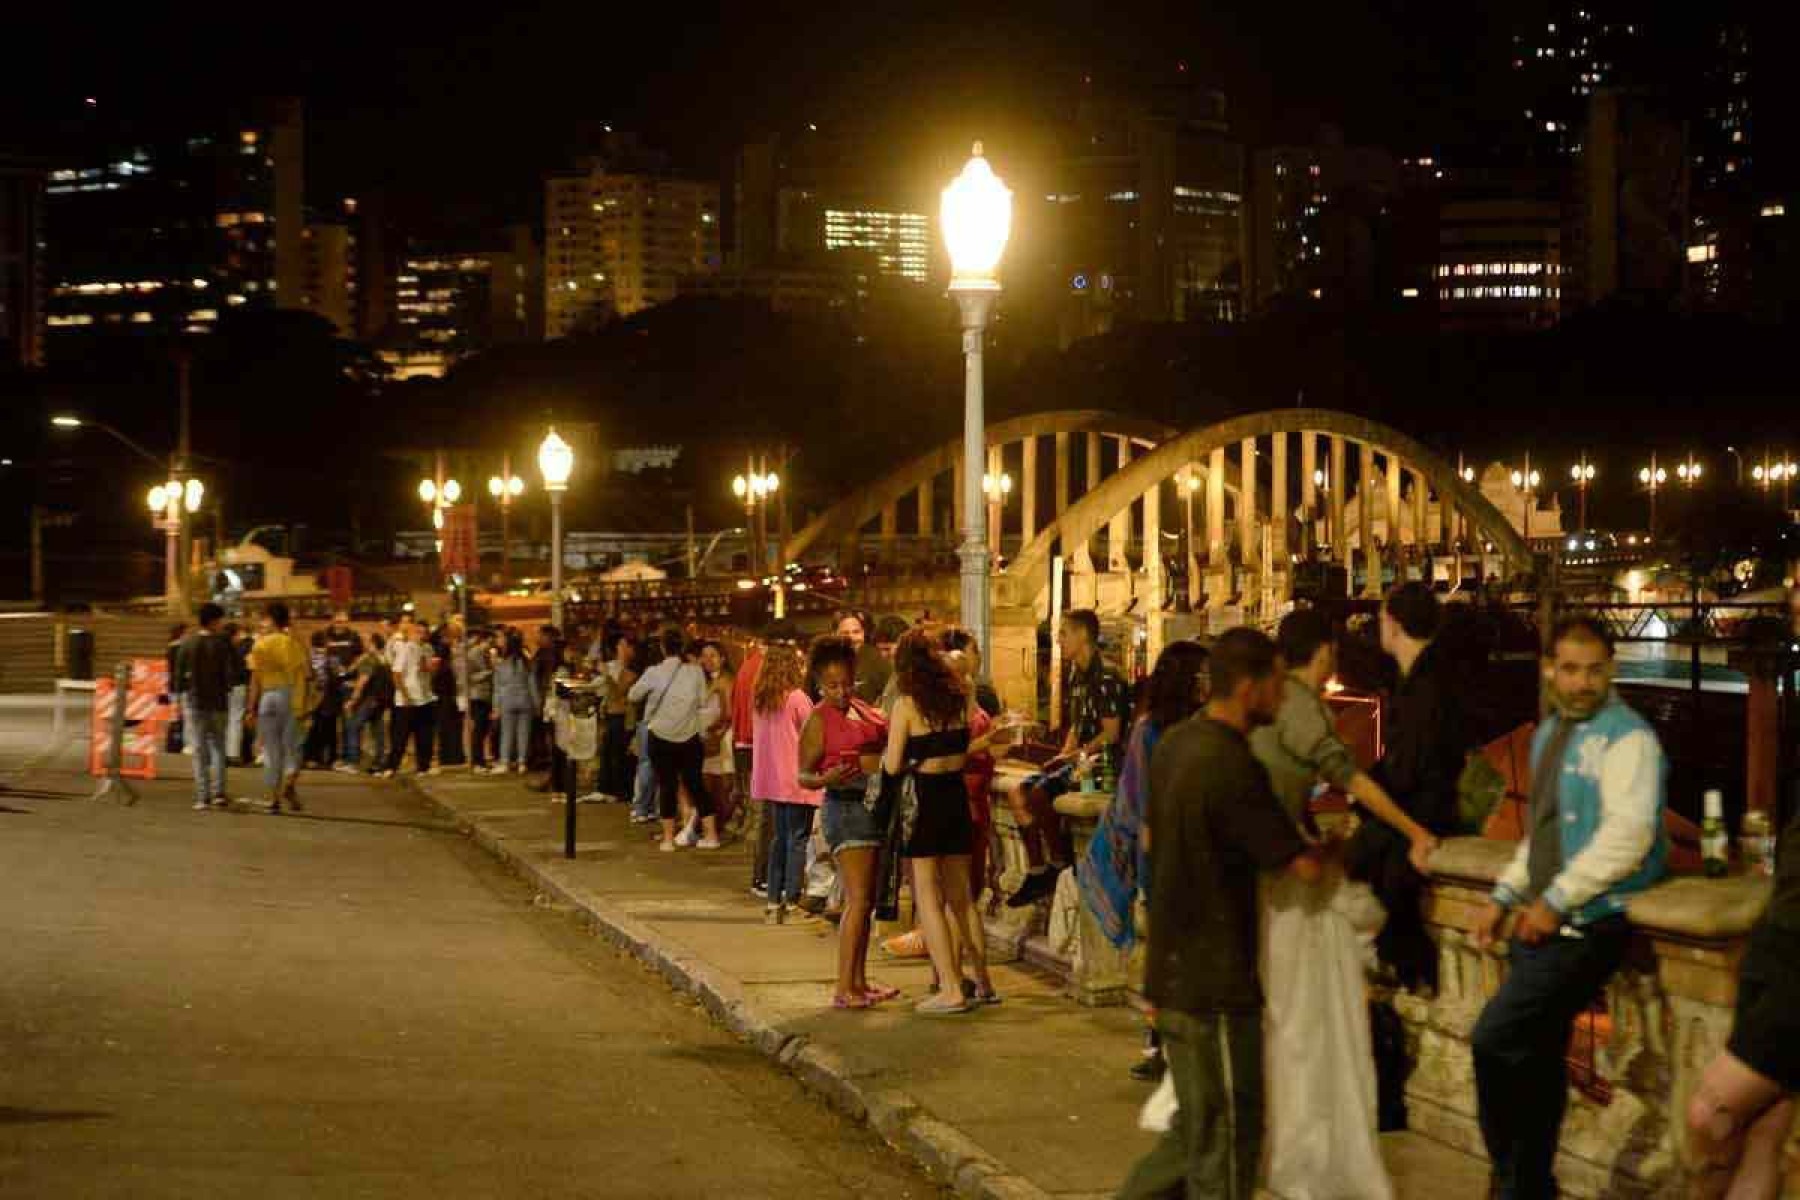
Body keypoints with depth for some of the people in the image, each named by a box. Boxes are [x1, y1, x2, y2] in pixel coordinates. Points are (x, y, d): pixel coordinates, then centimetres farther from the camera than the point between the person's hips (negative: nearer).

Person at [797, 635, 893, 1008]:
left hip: (875, 805, 8)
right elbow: (804, 774, -9)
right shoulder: (819, 719, -8)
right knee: (858, 900, -13)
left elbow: (884, 742, 28)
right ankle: (843, 989, -13)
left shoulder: (861, 708, 12)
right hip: (846, 806, -8)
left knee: (866, 900, 12)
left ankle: (859, 981, 20)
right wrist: (825, 779, -28)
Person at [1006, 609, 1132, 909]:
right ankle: (1037, 873, -3)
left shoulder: (1105, 678, -14)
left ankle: (1059, 867, -13)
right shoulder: (1077, 677, 16)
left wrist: (1077, 755, -18)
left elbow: (1111, 733, -18)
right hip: (1077, 760, 10)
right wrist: (1064, 754, 6)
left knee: (1040, 793, -27)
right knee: (1019, 793, -4)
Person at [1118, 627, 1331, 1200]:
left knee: (1195, 1129, 19)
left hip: (1172, 971, 9)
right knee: (1226, 1138, 3)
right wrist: (1328, 845, 6)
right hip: (1215, 981, -9)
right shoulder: (1234, 767, -21)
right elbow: (1302, 865, -18)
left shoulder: (1174, 743, 6)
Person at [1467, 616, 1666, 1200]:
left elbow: (1627, 835, -22)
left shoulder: (1627, 738, -12)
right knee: (1537, 1058, 12)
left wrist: (1556, 900, -20)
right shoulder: (1547, 735, 15)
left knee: (1495, 1041, -14)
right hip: (1545, 919, 8)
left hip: (1591, 922, -8)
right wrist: (1504, 896, 15)